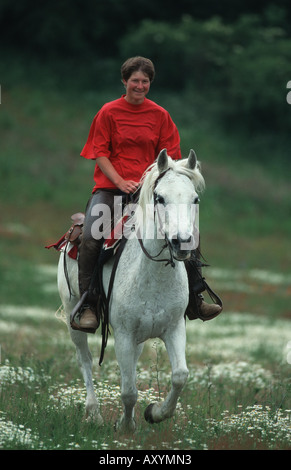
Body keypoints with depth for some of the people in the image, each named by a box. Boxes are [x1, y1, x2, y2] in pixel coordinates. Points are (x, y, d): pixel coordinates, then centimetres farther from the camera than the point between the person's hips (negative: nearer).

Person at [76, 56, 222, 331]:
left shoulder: (159, 115, 8)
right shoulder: (109, 112, 1)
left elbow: (169, 156, 9)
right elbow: (100, 153, -2)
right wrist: (120, 182, -15)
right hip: (110, 186, -2)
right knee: (89, 238, -25)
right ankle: (88, 305, -15)